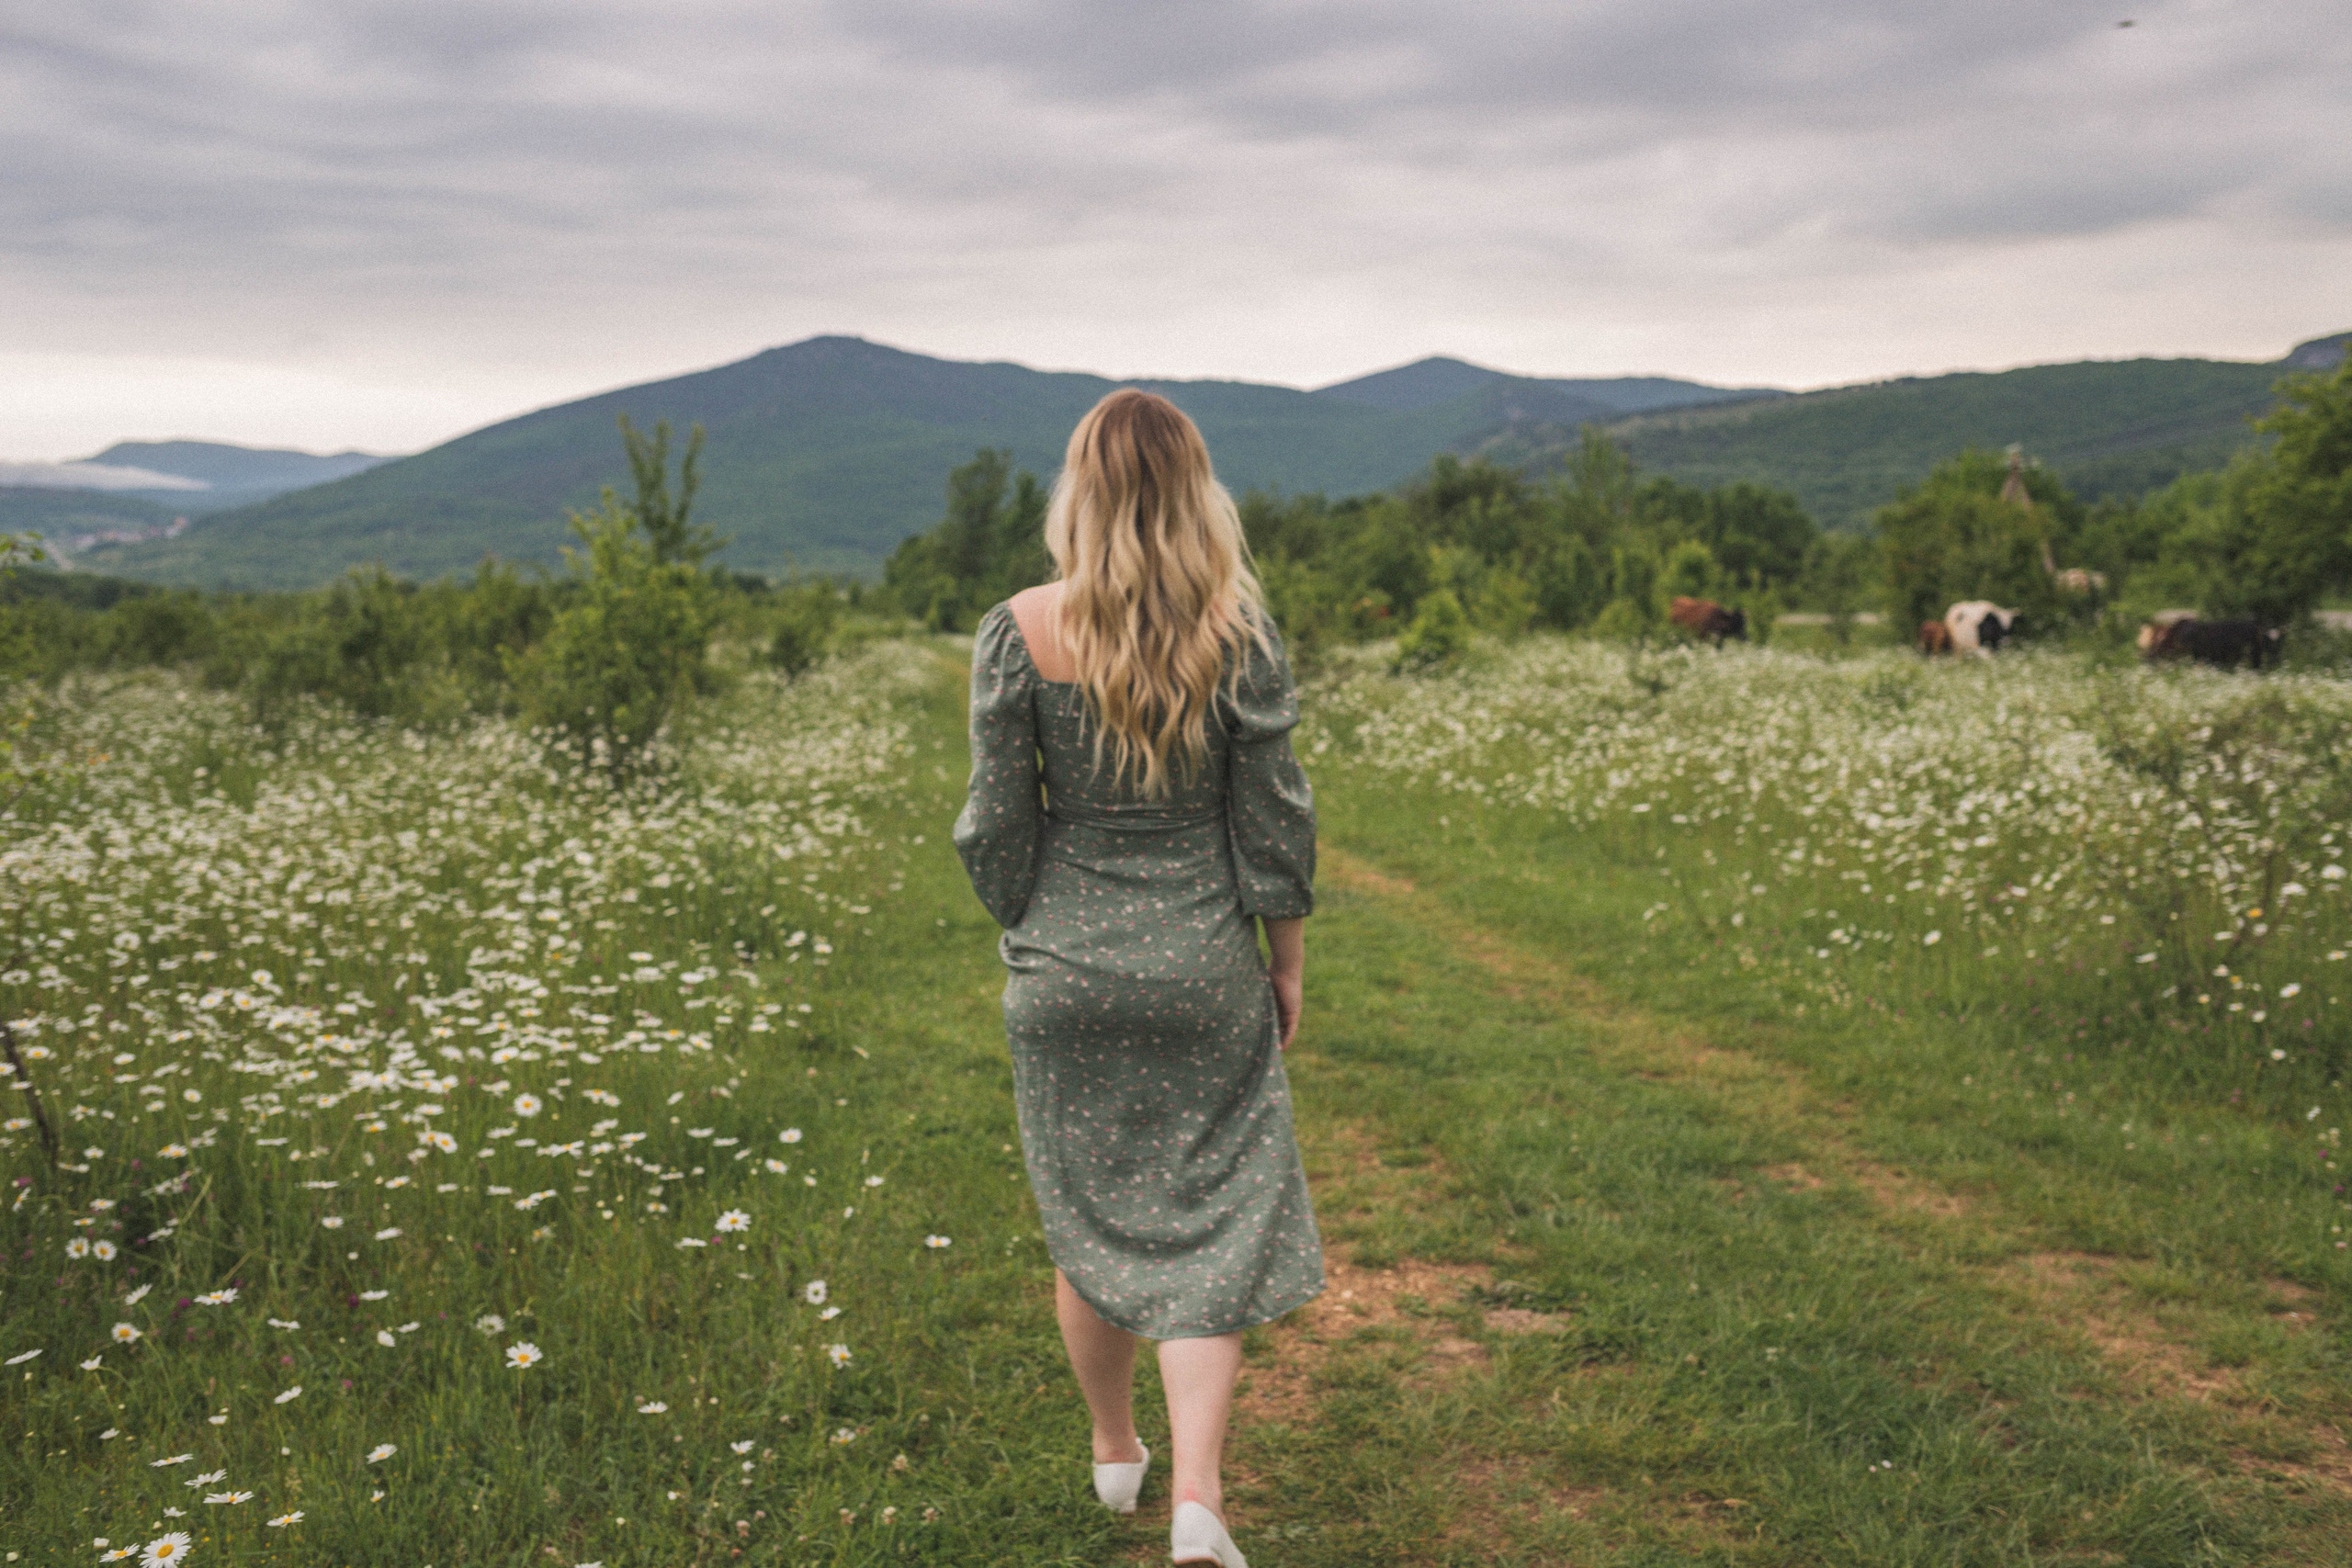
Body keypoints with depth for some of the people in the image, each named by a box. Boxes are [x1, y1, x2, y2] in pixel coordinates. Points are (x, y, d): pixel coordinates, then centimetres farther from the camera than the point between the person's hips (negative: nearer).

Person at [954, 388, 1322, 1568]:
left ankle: (1114, 1452, 35)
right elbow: (1275, 820, -5)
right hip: (1204, 964, -1)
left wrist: (1031, 938, 11)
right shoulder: (1239, 633, -9)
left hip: (1066, 971, 1)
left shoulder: (1018, 633, -9)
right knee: (1210, 1222, 8)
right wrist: (1288, 961, 7)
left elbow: (996, 824, -6)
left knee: (1087, 1217, 17)